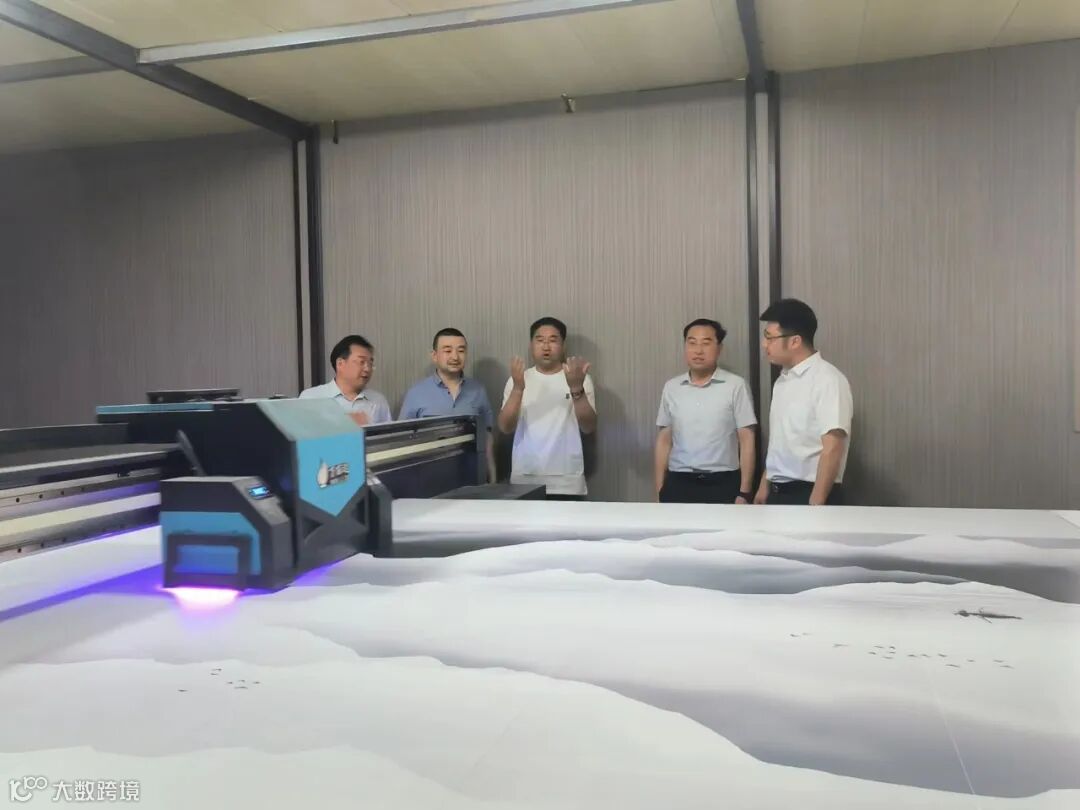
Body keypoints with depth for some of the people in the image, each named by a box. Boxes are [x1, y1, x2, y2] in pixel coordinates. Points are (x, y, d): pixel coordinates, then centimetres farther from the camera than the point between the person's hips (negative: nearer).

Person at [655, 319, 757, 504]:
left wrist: (744, 492, -7)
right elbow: (664, 439, 10)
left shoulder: (736, 385, -4)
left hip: (723, 483, -3)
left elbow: (747, 440, -3)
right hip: (679, 483, 3)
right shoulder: (671, 387, 7)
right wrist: (660, 490, 6)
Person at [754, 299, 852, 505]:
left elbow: (832, 448, -21)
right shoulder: (783, 380, 10)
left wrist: (815, 503, -23)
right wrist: (765, 485, 20)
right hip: (778, 494, 8)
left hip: (809, 494, -8)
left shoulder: (827, 380, -16)